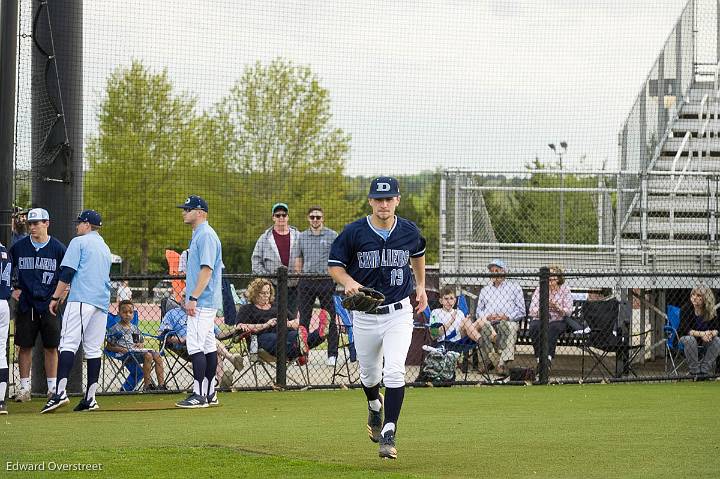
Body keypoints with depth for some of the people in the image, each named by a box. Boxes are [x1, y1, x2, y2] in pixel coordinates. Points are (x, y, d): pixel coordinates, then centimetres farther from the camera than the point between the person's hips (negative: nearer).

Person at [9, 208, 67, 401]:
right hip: (25, 305, 1)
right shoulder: (19, 247, 3)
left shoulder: (58, 249, -1)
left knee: (51, 347, 2)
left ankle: (53, 387, 8)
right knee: (25, 346, 2)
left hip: (49, 305, -1)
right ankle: (24, 386, 8)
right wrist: (11, 289, 3)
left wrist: (60, 294, -6)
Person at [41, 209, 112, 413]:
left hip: (81, 299, -7)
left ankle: (60, 392, -27)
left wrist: (55, 298, -4)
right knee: (93, 349, 7)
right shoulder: (106, 248, 24)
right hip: (102, 303, 7)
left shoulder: (79, 242, 1)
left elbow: (67, 273, -7)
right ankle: (90, 398, 3)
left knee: (68, 344, -13)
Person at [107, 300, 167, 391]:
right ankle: (147, 384, -27)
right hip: (127, 353, -7)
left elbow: (142, 341, 29)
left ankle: (161, 384, -21)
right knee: (148, 355, -30)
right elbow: (109, 347, 2)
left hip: (137, 349, 7)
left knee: (157, 356, -17)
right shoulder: (115, 329, 4)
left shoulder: (135, 328, 22)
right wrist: (119, 349, -15)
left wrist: (141, 344, 5)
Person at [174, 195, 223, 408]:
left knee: (195, 346, -13)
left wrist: (193, 298, -24)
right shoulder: (198, 234, 18)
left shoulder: (206, 235, -14)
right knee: (208, 345, 11)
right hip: (206, 301, 11)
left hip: (202, 301, -11)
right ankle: (209, 393, 15)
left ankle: (199, 395, -14)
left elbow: (207, 269, -21)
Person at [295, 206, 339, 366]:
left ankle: (332, 355, 2)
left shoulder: (332, 236, 3)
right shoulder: (302, 237, 12)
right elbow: (299, 261, 16)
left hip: (326, 281, -3)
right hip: (306, 282, 3)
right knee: (304, 319, 4)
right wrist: (297, 281, 9)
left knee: (330, 319, -1)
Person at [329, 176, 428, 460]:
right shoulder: (354, 232, -10)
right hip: (365, 316, 1)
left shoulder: (409, 231, -3)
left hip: (399, 313, -1)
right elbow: (335, 265, -1)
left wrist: (420, 286, 19)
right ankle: (374, 406, 50)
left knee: (394, 372, -18)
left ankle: (388, 434, -14)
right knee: (369, 374, 15)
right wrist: (349, 282, -20)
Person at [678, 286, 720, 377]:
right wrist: (701, 334, -40)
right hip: (685, 337, -3)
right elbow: (685, 329, -25)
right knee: (690, 340, -37)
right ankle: (694, 371, -28)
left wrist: (711, 333, -38)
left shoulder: (712, 312, -8)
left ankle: (704, 369, -20)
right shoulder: (686, 310, -17)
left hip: (704, 340, 3)